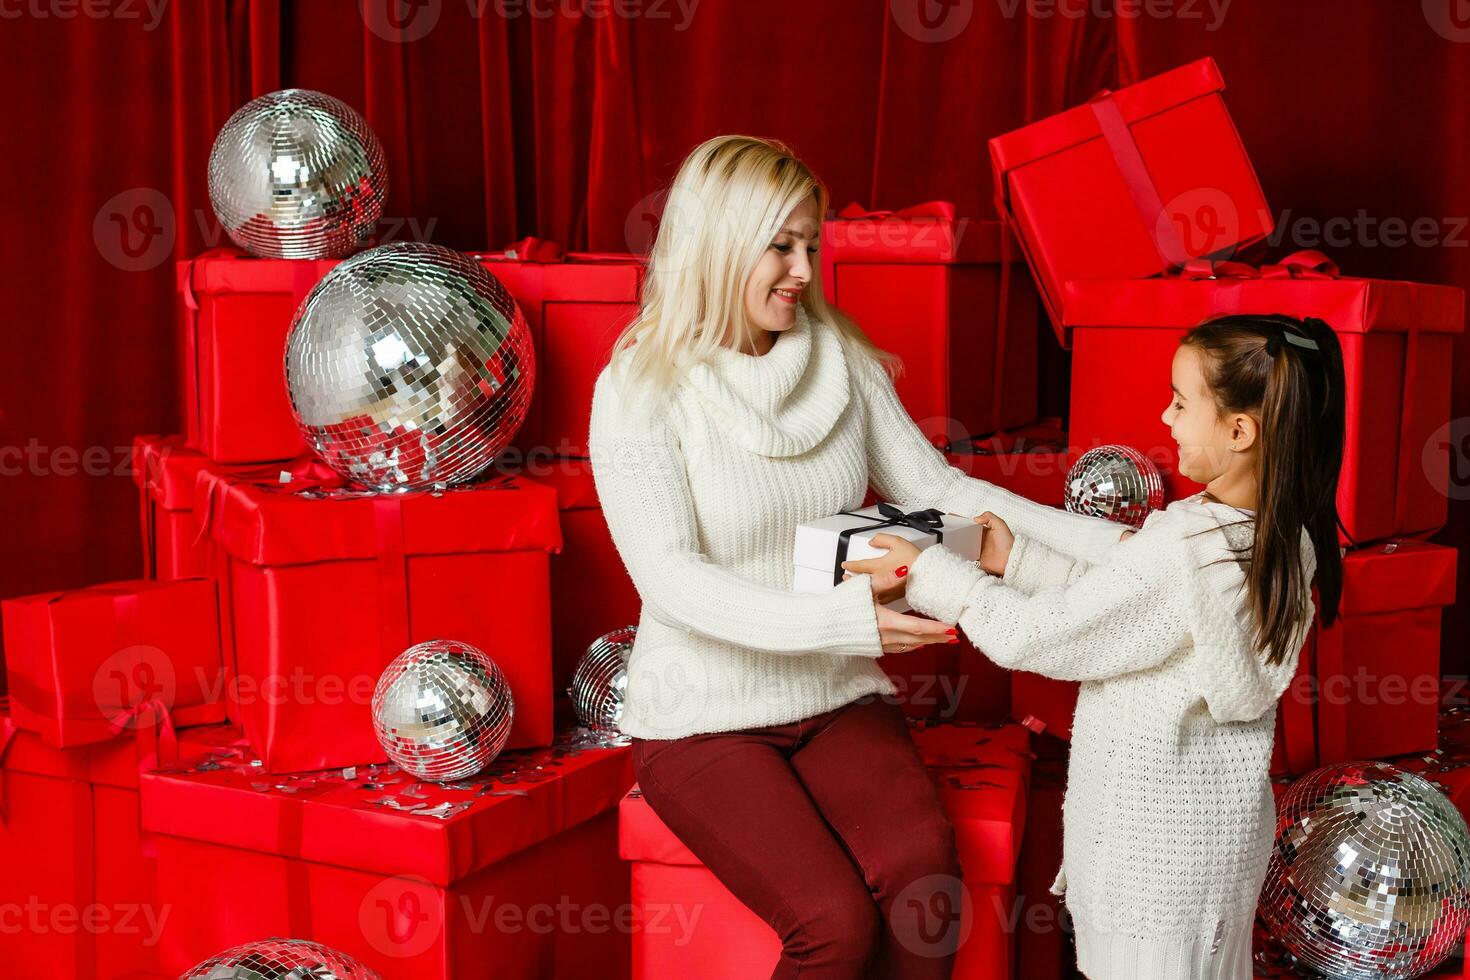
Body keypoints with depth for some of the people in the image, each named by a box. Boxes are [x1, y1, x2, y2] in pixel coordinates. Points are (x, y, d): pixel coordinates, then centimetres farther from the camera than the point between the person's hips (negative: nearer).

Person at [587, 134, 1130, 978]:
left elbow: (939, 491, 3)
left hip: (838, 696, 4)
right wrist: (840, 620, -34)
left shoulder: (841, 361, 3)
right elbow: (671, 577, -20)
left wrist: (1104, 543, -8)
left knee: (925, 878, -23)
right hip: (706, 716, -4)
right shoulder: (640, 391, -12)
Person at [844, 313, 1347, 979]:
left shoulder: (1177, 548, -30)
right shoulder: (1290, 536, -4)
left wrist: (928, 572, -9)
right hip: (1229, 816, 8)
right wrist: (1017, 559, 4)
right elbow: (1119, 596, 5)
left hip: (1152, 833, -8)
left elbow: (1026, 636, -21)